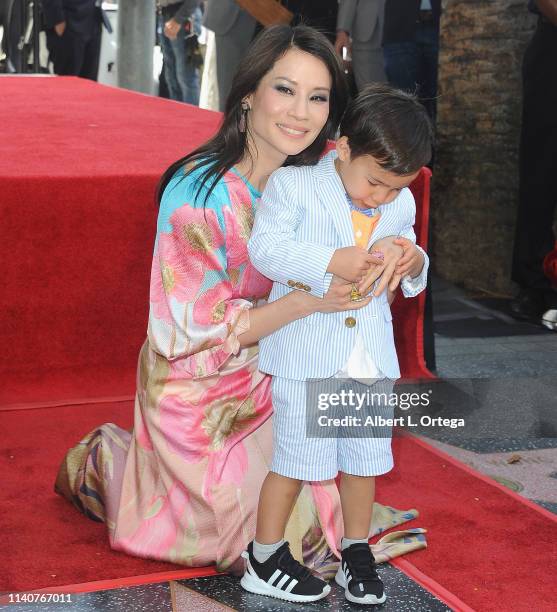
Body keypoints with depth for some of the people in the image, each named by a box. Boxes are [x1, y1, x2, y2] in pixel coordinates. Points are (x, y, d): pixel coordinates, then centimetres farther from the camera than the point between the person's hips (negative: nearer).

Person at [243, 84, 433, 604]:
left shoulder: (400, 204, 8)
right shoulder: (292, 184, -8)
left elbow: (409, 285, 16)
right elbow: (264, 249, -17)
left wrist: (414, 263, -8)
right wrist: (331, 262, -28)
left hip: (371, 354, 5)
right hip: (307, 351, -5)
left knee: (364, 458, 13)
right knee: (296, 458, 2)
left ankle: (356, 553, 32)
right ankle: (263, 563, 18)